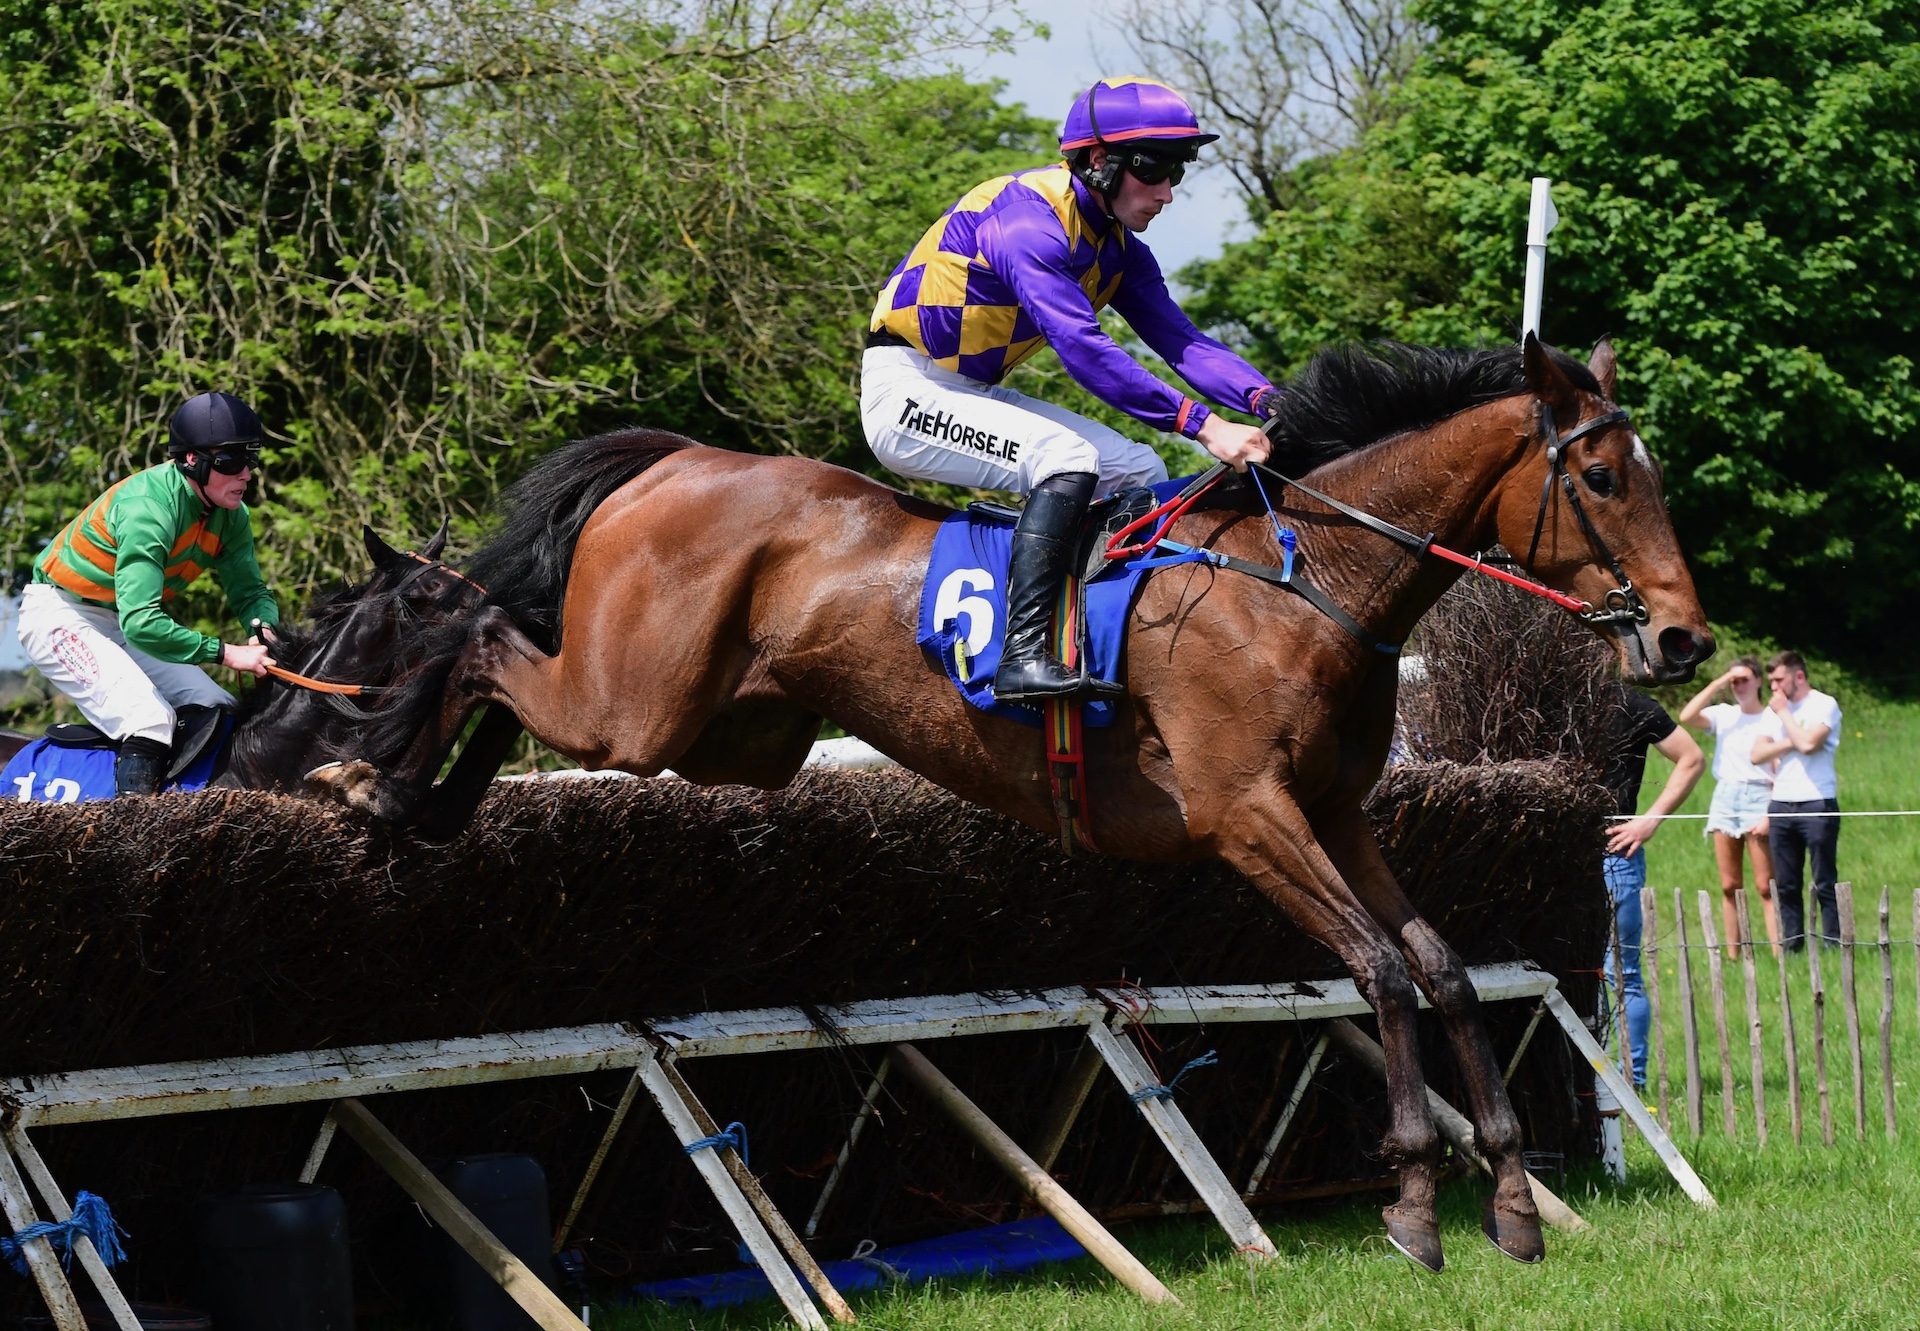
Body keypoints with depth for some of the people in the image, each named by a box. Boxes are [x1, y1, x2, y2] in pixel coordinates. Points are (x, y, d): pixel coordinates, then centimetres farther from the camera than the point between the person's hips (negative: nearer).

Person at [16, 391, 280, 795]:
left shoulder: (230, 515, -7)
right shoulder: (147, 508, -32)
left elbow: (249, 591, 1)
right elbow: (141, 623, -39)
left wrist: (265, 627, -24)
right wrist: (226, 653, -41)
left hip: (125, 622, 9)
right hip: (61, 615, -9)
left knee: (218, 712, -1)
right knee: (149, 719, -28)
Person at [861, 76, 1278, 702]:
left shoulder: (1120, 249, 5)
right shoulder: (1026, 216, -25)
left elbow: (1182, 340, -3)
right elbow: (1083, 347, -34)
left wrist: (1269, 401, -23)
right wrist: (1203, 425, -39)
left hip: (977, 394, 10)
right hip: (907, 393, -10)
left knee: (1140, 473, 1)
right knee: (1066, 457, -30)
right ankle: (1023, 656, -37)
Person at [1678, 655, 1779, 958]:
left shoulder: (1771, 720, -1)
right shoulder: (1723, 715, 12)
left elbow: (1780, 773, -3)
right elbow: (1686, 717, -5)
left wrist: (1770, 816, -12)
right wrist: (1717, 684, -4)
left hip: (1758, 797, -5)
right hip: (1724, 797, 5)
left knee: (1765, 886, -10)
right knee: (1729, 886, 5)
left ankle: (1779, 954, -13)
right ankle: (1733, 956, 7)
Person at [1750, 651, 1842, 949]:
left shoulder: (1824, 705, -2)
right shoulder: (1774, 709, 15)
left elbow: (1807, 743, -18)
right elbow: (1757, 753, 5)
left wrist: (1784, 712, -7)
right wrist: (1791, 743, -9)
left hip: (1817, 804, -6)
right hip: (1780, 805, 6)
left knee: (1825, 883, -5)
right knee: (1786, 885, 4)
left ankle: (1833, 946, -4)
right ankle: (1791, 946, 7)